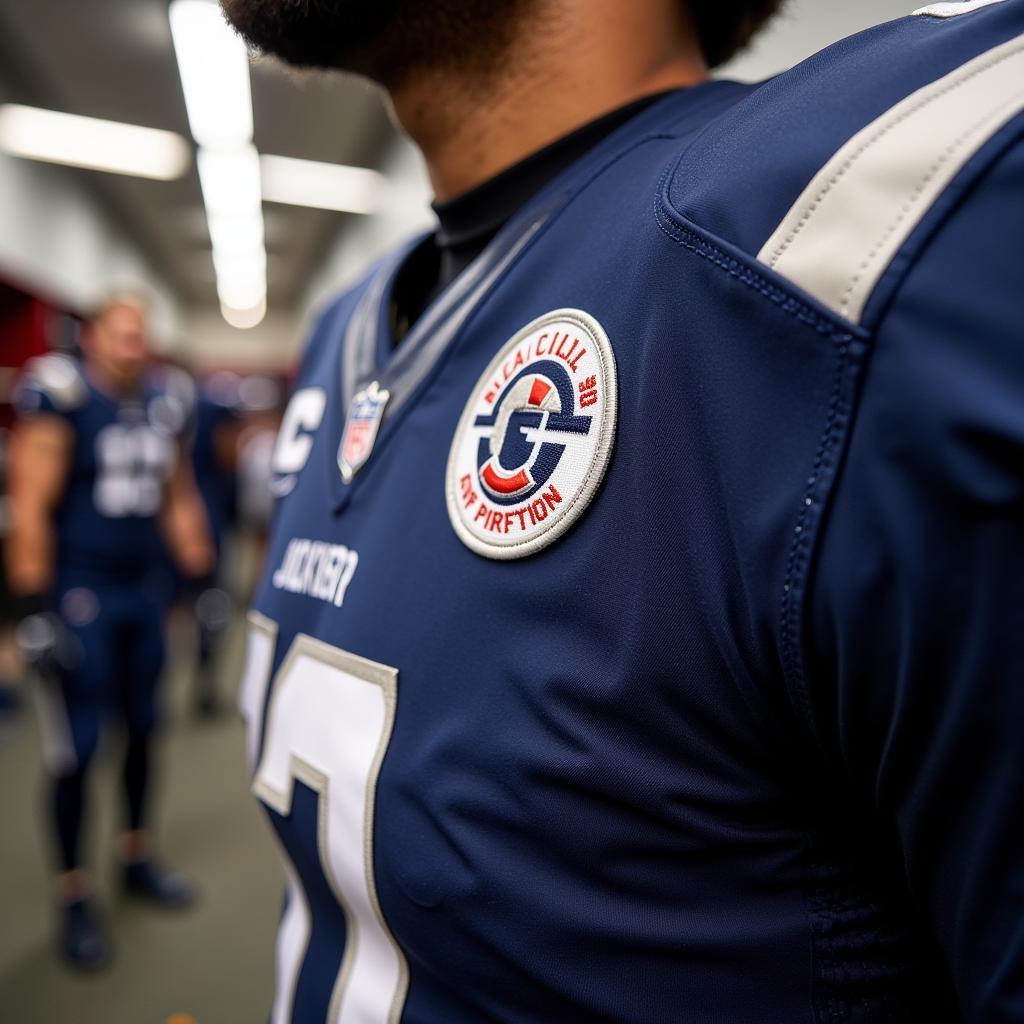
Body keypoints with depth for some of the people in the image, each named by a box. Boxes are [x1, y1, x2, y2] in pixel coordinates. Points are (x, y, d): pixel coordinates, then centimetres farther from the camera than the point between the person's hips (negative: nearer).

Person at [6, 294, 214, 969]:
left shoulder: (164, 408, 7)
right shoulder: (62, 396, -11)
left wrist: (202, 578, 14)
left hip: (144, 589, 6)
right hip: (79, 592, -6)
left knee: (143, 729, 15)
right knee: (78, 747, 2)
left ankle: (138, 858, 34)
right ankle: (74, 896, 19)